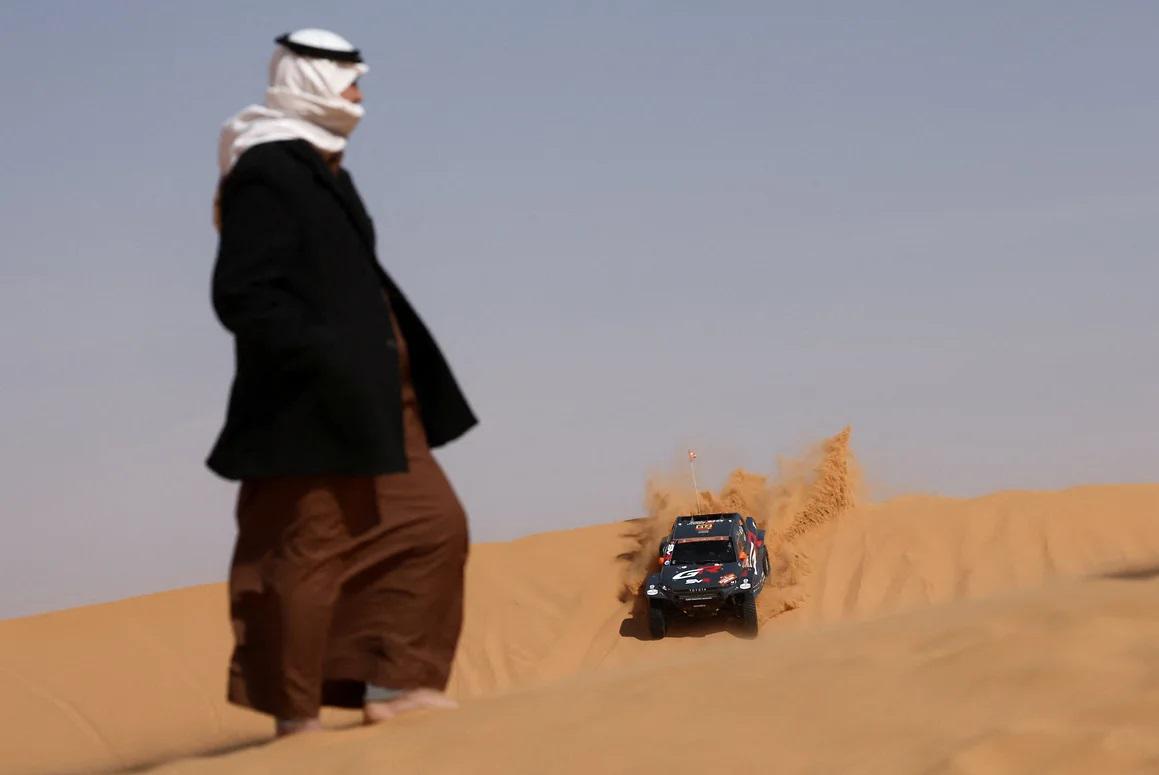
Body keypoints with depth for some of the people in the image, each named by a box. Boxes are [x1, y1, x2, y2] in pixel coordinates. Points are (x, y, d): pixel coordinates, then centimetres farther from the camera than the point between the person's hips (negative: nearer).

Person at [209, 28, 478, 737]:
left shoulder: (324, 171, 16)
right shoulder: (267, 174, -14)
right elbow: (242, 297, -20)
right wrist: (327, 358, -24)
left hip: (369, 405, 10)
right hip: (311, 408, -10)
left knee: (432, 526, 8)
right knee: (309, 557, -5)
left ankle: (393, 684, 9)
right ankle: (298, 719, 3)